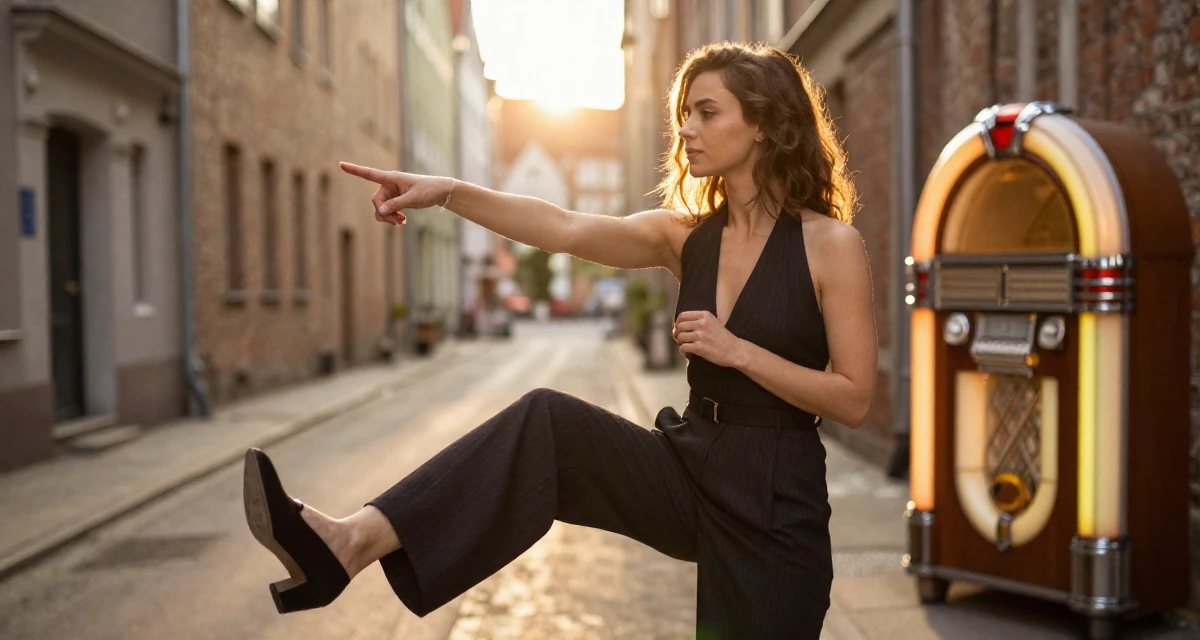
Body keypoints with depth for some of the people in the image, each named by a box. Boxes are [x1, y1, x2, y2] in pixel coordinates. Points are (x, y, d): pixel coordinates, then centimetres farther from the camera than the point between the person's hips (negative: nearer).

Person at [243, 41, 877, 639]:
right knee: (547, 421, -17)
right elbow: (566, 230, -9)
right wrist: (449, 192, -21)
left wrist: (737, 350, -19)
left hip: (776, 493, -4)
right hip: (691, 462, 4)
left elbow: (854, 400, -10)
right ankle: (350, 543, -27)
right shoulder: (686, 234, 5)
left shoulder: (832, 244, -8)